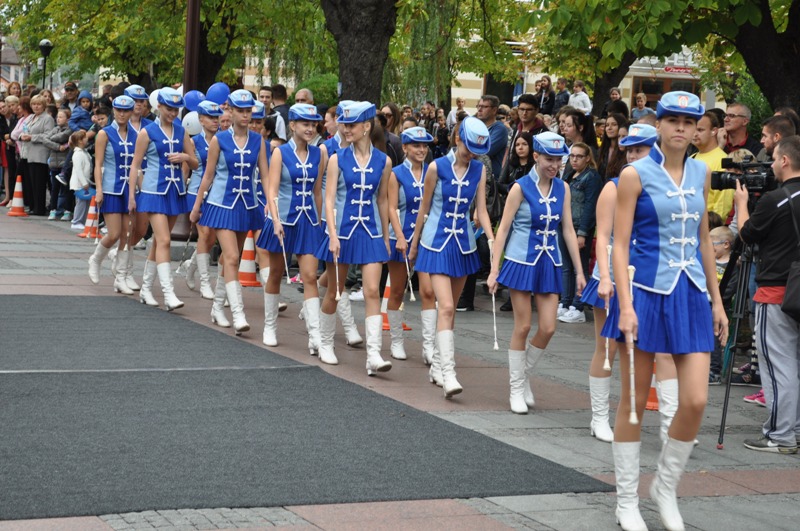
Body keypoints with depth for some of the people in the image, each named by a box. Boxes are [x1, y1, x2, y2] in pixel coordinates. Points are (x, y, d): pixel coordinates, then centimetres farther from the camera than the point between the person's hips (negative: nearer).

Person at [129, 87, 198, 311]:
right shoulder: (147, 132, -3)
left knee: (159, 241, 12)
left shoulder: (182, 132, 9)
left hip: (176, 191, 5)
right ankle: (168, 293, -19)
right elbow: (135, 164, -1)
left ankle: (146, 288, 23)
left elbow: (195, 164, 13)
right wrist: (132, 194, -5)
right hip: (154, 191, -5)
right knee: (164, 241, -14)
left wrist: (185, 157, -9)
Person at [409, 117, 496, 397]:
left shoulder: (479, 170, 2)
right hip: (437, 242, -4)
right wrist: (414, 243, 8)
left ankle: (438, 365, 26)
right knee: (446, 307, -15)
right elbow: (424, 209, 1)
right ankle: (448, 373, -20)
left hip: (463, 244, 4)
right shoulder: (437, 167, -7)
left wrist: (492, 239, -15)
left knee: (450, 308, 13)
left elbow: (481, 210, 0)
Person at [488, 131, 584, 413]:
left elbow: (569, 230, 7)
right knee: (523, 326, 0)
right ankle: (516, 388, 11)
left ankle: (524, 376, 22)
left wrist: (579, 271, 5)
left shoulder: (562, 188, 4)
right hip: (522, 261, -4)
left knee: (548, 328, 0)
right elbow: (503, 228, -6)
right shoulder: (521, 187, -8)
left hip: (549, 263, 4)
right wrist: (494, 270, -10)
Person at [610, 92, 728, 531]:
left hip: (691, 294, 4)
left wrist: (716, 300, 15)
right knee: (635, 400, 3)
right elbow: (620, 244, -8)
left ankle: (666, 487, 17)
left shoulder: (700, 173, 10)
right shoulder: (635, 175, -5)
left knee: (695, 401, -4)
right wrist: (626, 306, -17)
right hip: (647, 292, -4)